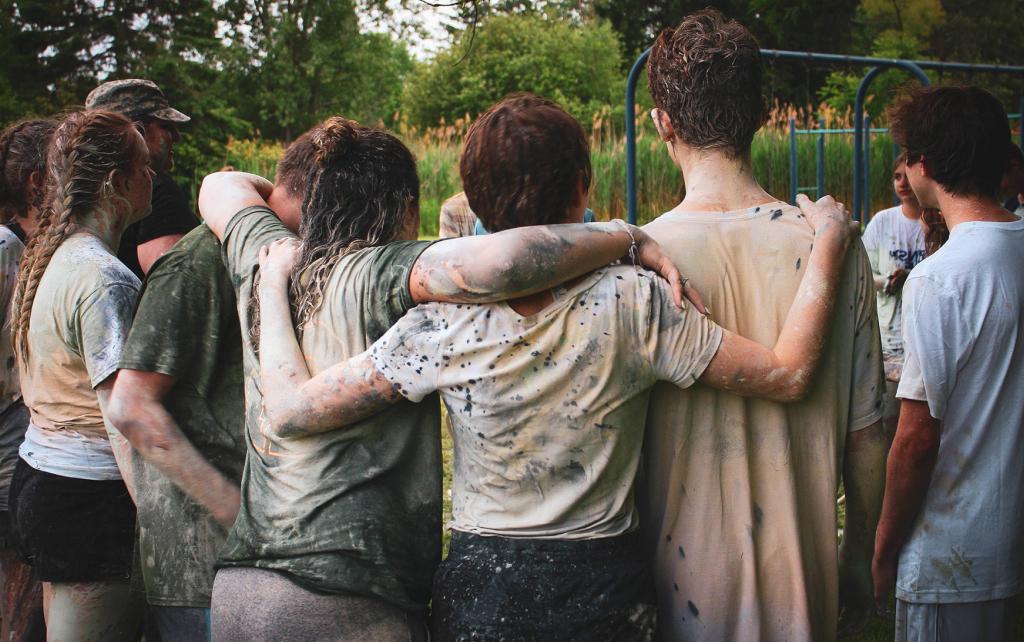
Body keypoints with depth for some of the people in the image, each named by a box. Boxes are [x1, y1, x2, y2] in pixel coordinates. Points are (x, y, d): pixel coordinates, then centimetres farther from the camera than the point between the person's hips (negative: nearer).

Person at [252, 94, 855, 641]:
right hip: (607, 588, 0)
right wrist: (828, 243, -4)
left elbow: (293, 409, -14)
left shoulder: (444, 324, -15)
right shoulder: (634, 301, -16)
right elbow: (788, 374, -13)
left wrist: (273, 284, 1)